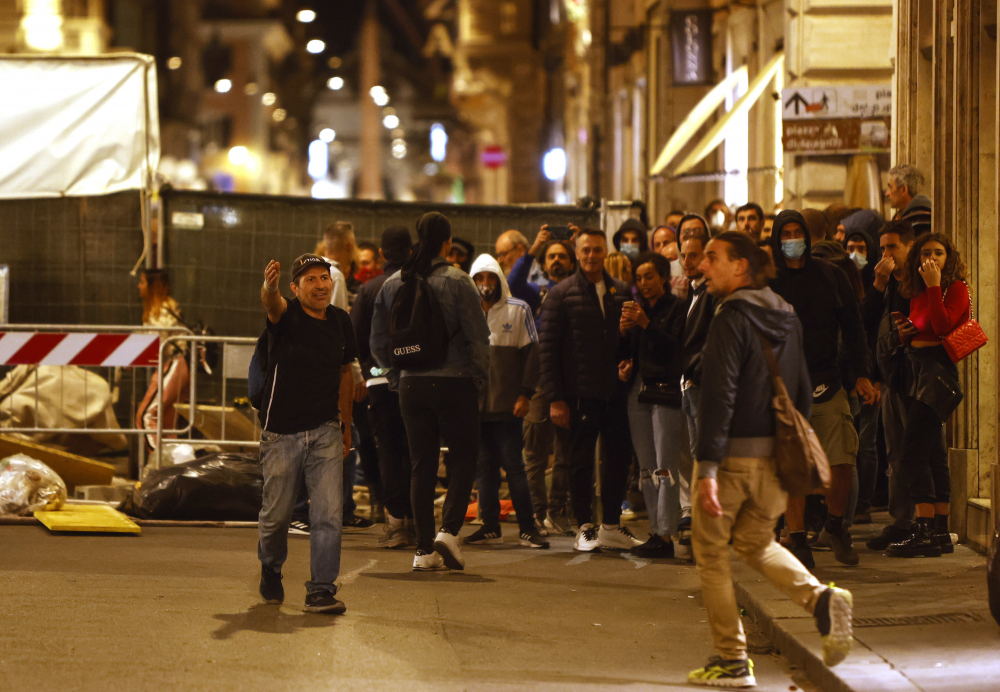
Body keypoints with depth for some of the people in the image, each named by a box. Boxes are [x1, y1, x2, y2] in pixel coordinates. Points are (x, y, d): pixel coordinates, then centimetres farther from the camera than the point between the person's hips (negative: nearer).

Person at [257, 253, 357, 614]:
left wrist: (346, 425, 17)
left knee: (329, 513, -9)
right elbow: (271, 303, -35)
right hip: (282, 433, -3)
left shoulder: (340, 321, 5)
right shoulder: (287, 315, -9)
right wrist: (268, 286, -59)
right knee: (277, 514, 8)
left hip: (325, 432, 3)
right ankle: (271, 571, 37)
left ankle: (321, 590, -5)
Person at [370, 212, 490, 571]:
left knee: (422, 465, 9)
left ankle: (424, 549, 7)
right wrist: (479, 377, 2)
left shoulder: (393, 283, 4)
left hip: (411, 385, 4)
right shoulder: (457, 281, -10)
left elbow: (378, 343, 8)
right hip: (454, 382, -4)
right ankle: (448, 531, -10)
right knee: (464, 460, 7)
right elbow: (478, 337, -11)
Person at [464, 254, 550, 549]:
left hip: (507, 403, -3)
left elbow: (531, 354, 2)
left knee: (513, 464, -5)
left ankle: (527, 527, 0)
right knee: (483, 466, 5)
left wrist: (525, 394, -6)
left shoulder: (518, 310, 4)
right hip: (475, 402, 3)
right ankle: (490, 527, 11)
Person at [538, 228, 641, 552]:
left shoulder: (621, 292, 11)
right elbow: (547, 349, -3)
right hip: (581, 392, -3)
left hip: (615, 392, 3)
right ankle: (585, 528, 13)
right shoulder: (561, 294, 0)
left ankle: (612, 525, 15)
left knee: (620, 456, 4)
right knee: (582, 461, 3)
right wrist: (555, 398, -9)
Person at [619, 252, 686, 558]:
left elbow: (676, 348, -13)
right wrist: (625, 329, -1)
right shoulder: (637, 309, 17)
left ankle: (665, 535, -10)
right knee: (646, 467, 5)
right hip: (638, 391, 7)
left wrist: (646, 325, -19)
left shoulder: (676, 308, -2)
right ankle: (655, 531, 8)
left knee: (665, 466, -10)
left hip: (666, 391, -7)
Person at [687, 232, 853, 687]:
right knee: (757, 543, 23)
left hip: (734, 452, -7)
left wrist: (707, 469, -22)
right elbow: (803, 393, 15)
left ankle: (732, 662, 5)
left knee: (711, 552, 6)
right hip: (775, 455, 7)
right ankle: (821, 598, -2)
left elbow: (719, 396, -20)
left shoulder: (732, 318, -14)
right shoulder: (786, 318, 11)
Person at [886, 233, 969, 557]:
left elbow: (943, 326, -20)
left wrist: (934, 286, -17)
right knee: (934, 455, 8)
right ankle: (941, 533, 10)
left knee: (914, 452, -15)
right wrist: (904, 332, 4)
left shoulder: (956, 288, -5)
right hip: (916, 370, 9)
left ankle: (925, 531, -16)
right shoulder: (916, 293, 17)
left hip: (939, 369, -8)